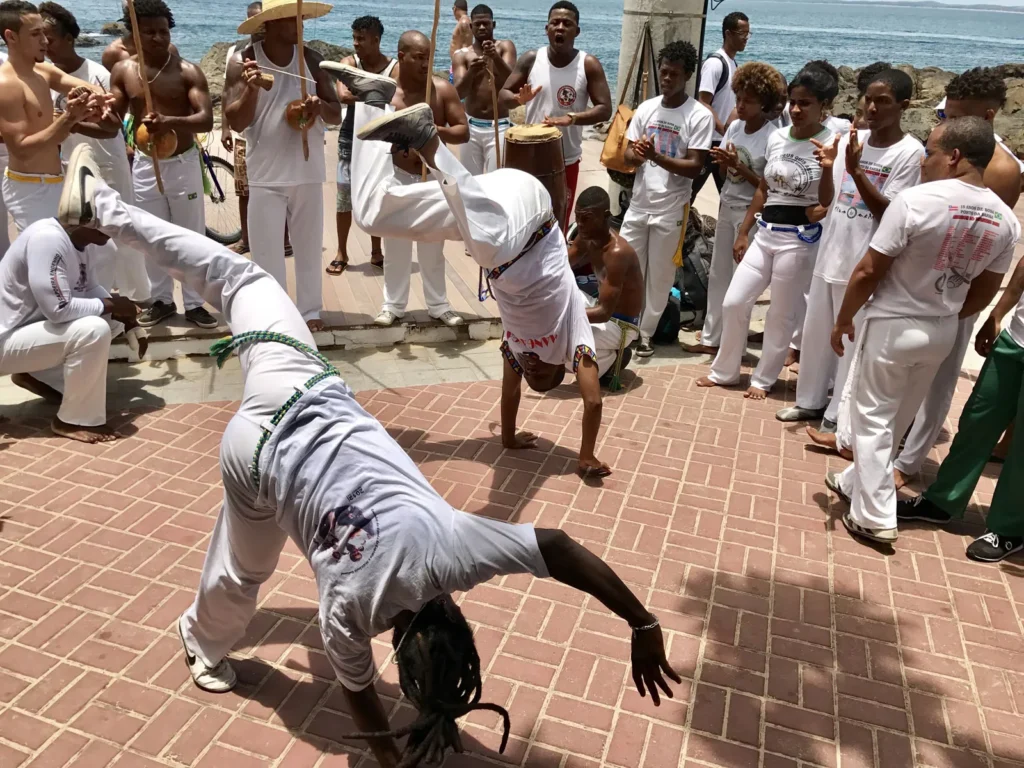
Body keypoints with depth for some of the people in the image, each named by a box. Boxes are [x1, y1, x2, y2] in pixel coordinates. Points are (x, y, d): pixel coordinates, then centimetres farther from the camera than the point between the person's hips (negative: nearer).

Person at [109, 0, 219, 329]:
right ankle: (161, 300, 25)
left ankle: (194, 303, 17)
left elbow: (207, 119, -20)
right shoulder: (123, 70, 1)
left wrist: (172, 121, -38)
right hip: (144, 165, 3)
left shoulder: (188, 71, -9)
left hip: (183, 163, -3)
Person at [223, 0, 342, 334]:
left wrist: (320, 106, -18)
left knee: (309, 247, 11)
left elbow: (337, 115, 4)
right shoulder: (243, 60, -6)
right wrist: (251, 90, -28)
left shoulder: (312, 59, 2)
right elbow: (236, 122, -10)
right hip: (266, 176, -3)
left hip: (308, 171, 3)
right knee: (267, 252, 1)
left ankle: (310, 311, 23)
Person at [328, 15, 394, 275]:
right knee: (345, 195, 2)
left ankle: (376, 252, 20)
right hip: (350, 138, 0)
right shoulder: (349, 62, -2)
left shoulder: (394, 68, -4)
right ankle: (341, 253, 13)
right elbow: (342, 95, -18)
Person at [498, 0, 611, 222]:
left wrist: (572, 118, -29)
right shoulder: (530, 60, -3)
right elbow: (503, 96, 0)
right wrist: (519, 98, -25)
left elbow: (605, 109, -12)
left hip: (567, 159, -1)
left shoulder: (589, 65, -7)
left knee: (559, 221, 9)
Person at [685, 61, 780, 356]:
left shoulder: (772, 138, -16)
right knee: (718, 275, 12)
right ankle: (711, 338, 23)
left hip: (750, 213, -7)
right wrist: (721, 160, -11)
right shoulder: (735, 126, 3)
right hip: (726, 208, 7)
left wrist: (739, 166, -22)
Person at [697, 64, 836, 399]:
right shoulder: (776, 137, 7)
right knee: (734, 302, 5)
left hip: (800, 240, -5)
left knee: (782, 314, 6)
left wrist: (824, 209, -26)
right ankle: (724, 371, 23)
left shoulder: (831, 145, -10)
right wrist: (743, 233, 13)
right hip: (764, 233, 6)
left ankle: (764, 378, 24)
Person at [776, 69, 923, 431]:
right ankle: (810, 401, 30)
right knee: (816, 332, 15)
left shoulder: (910, 152, -10)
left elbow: (889, 213, -15)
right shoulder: (849, 140, 4)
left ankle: (837, 417, 14)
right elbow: (826, 201, 8)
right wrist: (828, 168, -11)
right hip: (829, 254, 6)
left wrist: (856, 170, -24)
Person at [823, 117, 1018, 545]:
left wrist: (843, 319, -4)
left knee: (872, 417, 7)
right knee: (898, 419, 21)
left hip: (892, 326, -6)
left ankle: (875, 517, 7)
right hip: (942, 332, 6)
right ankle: (857, 483, 38)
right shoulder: (1006, 220, -3)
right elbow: (984, 293, 6)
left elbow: (868, 273, -18)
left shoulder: (917, 201, -21)